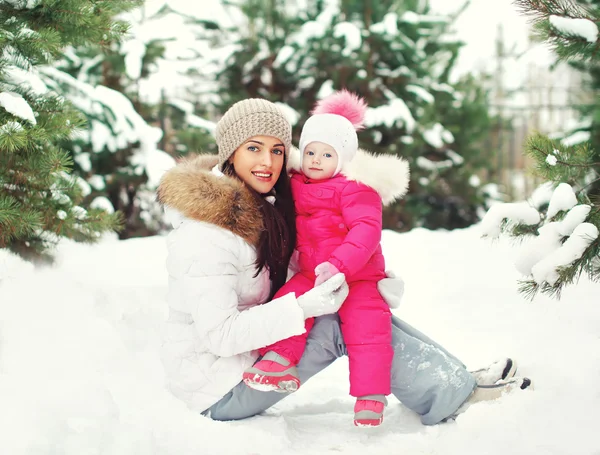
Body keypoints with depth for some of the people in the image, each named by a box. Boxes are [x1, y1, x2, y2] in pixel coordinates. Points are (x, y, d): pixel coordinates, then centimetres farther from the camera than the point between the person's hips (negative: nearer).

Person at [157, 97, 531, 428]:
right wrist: (303, 308, -33)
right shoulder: (203, 235, -25)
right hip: (221, 392, -8)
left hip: (256, 355, 8)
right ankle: (452, 392, -7)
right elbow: (219, 334, -27)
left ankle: (452, 376, -2)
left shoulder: (264, 205, 5)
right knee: (340, 322, -19)